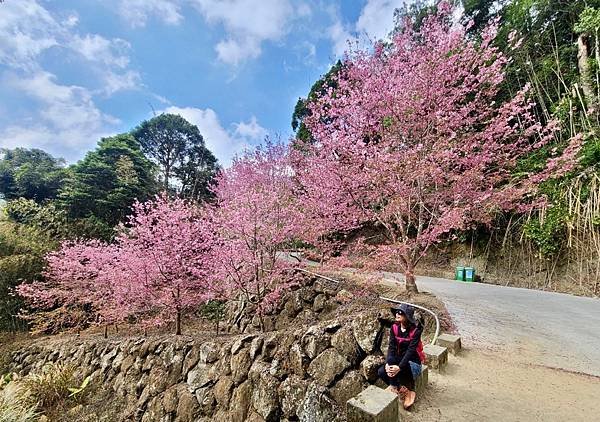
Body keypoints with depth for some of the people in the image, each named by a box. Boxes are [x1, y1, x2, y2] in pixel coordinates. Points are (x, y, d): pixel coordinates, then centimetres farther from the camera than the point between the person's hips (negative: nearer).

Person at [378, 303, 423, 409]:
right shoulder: (394, 327, -4)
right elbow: (391, 347, -9)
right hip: (399, 360, 4)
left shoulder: (415, 330, -18)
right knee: (381, 372, -22)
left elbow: (411, 350, -26)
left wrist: (399, 367, -35)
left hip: (412, 362, -4)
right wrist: (388, 363, -25)